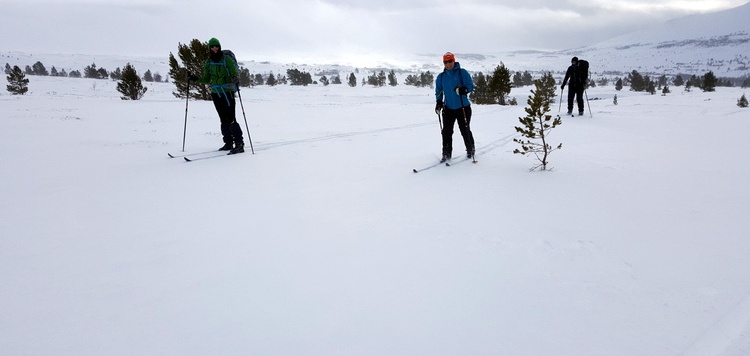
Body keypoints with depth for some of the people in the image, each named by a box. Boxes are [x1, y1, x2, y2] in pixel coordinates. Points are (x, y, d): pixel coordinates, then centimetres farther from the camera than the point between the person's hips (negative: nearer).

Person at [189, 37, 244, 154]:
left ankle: (239, 144, -11)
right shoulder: (208, 62, 11)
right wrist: (196, 79, 4)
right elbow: (207, 79, 19)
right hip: (215, 93, 6)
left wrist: (235, 81, -28)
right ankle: (228, 143, 15)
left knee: (230, 119, -12)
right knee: (223, 119, 8)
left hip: (227, 92, -6)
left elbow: (236, 74, -7)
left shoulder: (227, 59, -5)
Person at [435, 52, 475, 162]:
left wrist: (463, 89, -30)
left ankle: (470, 150, 25)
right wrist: (438, 103, -1)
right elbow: (438, 92, 15)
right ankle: (446, 153, 8)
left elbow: (470, 86, -9)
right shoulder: (441, 77, 7)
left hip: (463, 107, -3)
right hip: (448, 108, 3)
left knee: (465, 130, 5)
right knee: (446, 131, -1)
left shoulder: (462, 72, -4)